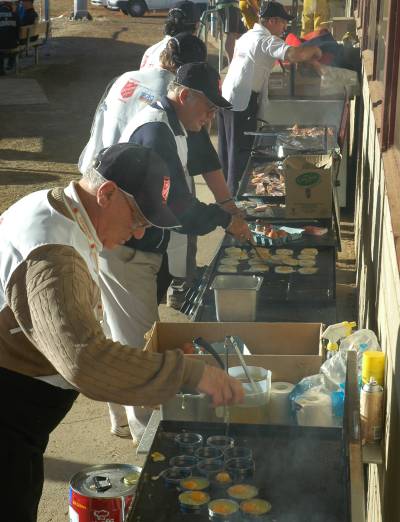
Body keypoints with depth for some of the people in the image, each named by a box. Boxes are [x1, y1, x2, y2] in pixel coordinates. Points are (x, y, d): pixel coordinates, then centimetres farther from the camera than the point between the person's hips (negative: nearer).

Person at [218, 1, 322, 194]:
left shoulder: (247, 36, 15)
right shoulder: (266, 40, -13)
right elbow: (295, 55, -26)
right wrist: (315, 50, -7)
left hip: (226, 97, 9)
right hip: (243, 103, -9)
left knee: (226, 149, 16)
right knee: (241, 151, -2)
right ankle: (236, 195, 3)